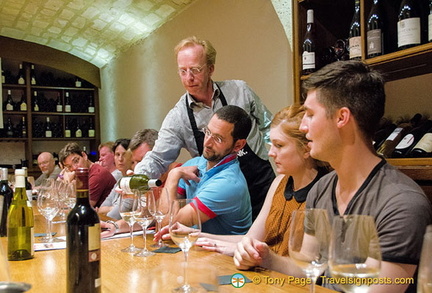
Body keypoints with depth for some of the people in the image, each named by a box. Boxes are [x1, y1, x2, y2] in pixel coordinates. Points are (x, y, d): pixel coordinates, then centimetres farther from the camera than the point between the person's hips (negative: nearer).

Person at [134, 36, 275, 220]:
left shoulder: (239, 91, -2)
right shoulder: (177, 117, -5)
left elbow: (268, 125, 11)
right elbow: (158, 158, -6)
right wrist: (137, 178, -25)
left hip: (261, 184, 1)